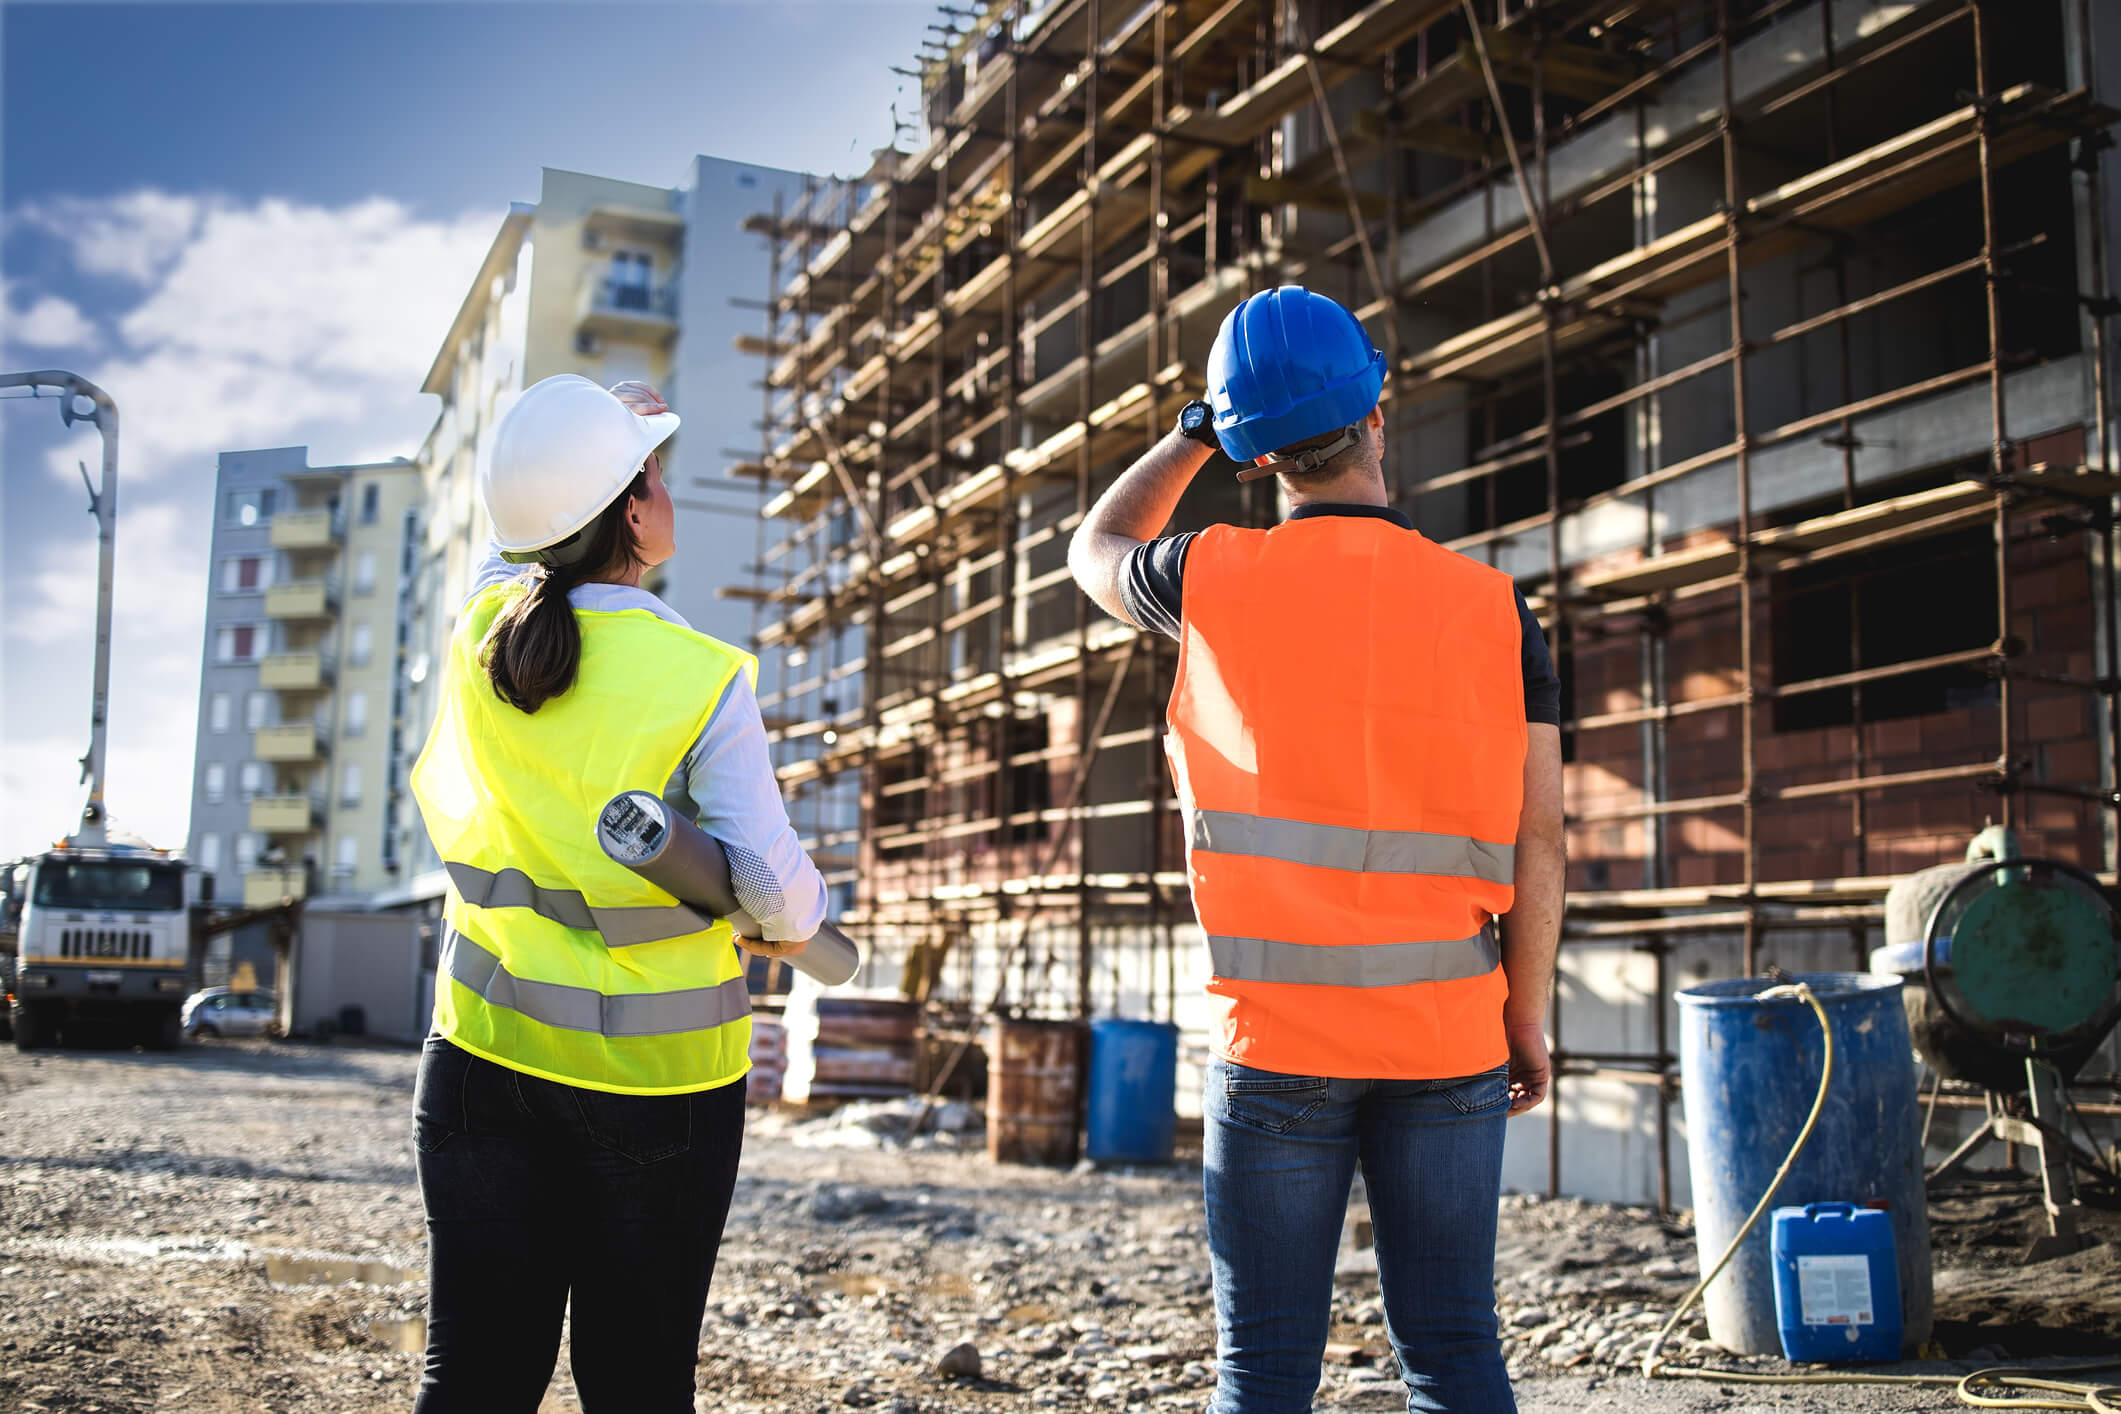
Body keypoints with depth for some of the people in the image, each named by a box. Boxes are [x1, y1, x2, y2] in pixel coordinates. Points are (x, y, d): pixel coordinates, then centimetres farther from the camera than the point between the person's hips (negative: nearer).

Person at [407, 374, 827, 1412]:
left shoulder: (481, 631, -2)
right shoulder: (704, 680, -15)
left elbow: (523, 525, 20)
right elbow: (767, 873, -16)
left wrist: (609, 428, 30)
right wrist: (789, 926, 6)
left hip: (483, 1057, 4)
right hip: (655, 1074, -4)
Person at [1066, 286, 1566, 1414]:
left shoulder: (1215, 582, -4)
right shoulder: (1491, 609, -1)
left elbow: (1096, 549, 20)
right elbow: (1536, 840, -1)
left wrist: (1199, 432, 20)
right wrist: (1528, 1018, 8)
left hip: (1278, 1035, -1)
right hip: (1448, 1038, 2)